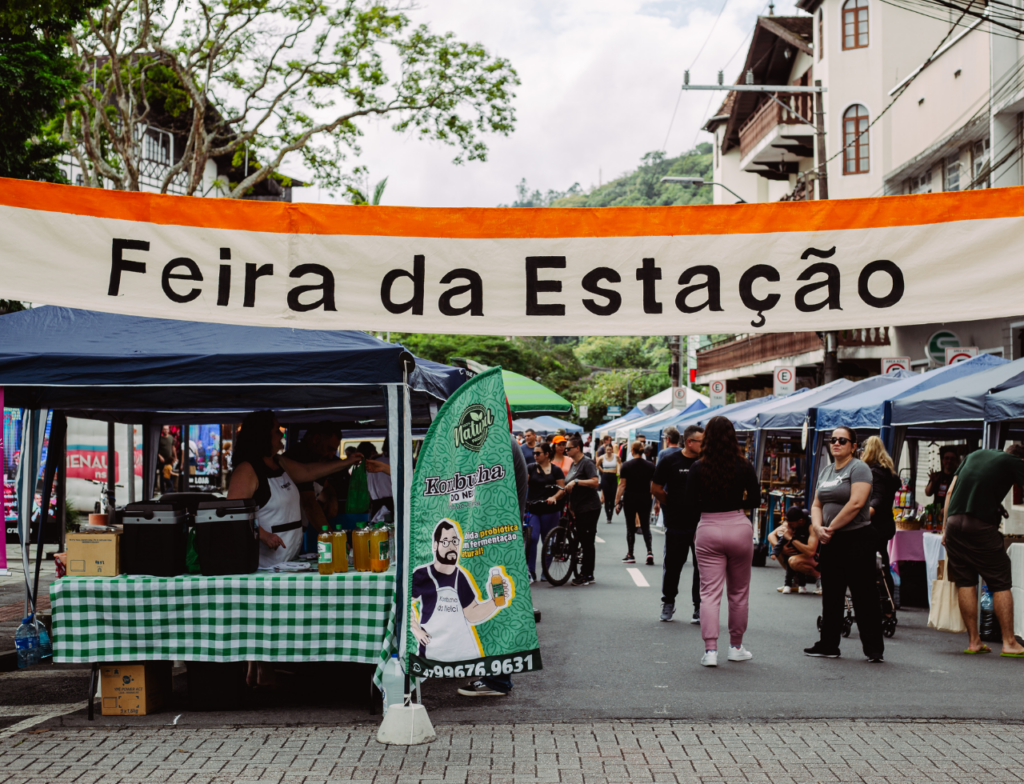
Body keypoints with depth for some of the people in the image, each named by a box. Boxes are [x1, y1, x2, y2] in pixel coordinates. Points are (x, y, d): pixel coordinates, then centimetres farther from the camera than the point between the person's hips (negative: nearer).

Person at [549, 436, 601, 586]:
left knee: (587, 542, -5)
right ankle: (584, 573, 17)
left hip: (589, 508, -9)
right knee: (582, 541, 12)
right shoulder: (573, 464, 16)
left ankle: (588, 576, -1)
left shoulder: (587, 463, -11)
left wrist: (576, 481, -26)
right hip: (578, 509, 9)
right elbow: (568, 487, 21)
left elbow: (595, 482, -23)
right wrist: (555, 497, 9)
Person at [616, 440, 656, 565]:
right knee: (646, 526, 7)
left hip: (630, 499, -2)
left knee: (630, 528, 8)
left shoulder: (626, 465, -6)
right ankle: (649, 552, -12)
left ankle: (630, 555, 12)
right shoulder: (650, 466, 0)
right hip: (645, 499, 2)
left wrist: (617, 501, -5)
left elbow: (622, 485, -8)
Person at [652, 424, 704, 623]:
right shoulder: (670, 462, -4)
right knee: (672, 564, 10)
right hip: (676, 524, -1)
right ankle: (668, 603, 27)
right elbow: (656, 489, 3)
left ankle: (699, 607, 12)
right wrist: (674, 505, 5)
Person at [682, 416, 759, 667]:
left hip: (708, 530, -1)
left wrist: (695, 527, 13)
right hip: (739, 527, 1)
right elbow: (755, 500, 1)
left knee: (709, 592, 2)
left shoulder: (698, 468, -6)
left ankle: (710, 650, -6)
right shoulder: (744, 466, -4)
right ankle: (736, 647, 24)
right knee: (739, 592, 14)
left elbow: (689, 505, -4)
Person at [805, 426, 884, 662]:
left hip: (857, 539, -8)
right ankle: (828, 645, 20)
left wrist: (832, 527, -14)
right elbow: (817, 504, 15)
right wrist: (818, 527, -4)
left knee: (864, 596, -4)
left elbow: (856, 503, -20)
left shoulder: (858, 468, -8)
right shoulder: (826, 471, 15)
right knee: (831, 596, 12)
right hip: (831, 541, 8)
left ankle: (874, 649, 3)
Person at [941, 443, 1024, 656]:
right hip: (981, 525, -5)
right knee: (1000, 583, 4)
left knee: (965, 581, 9)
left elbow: (950, 492, 17)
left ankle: (973, 641, 11)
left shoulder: (975, 454, 21)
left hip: (954, 522, 5)